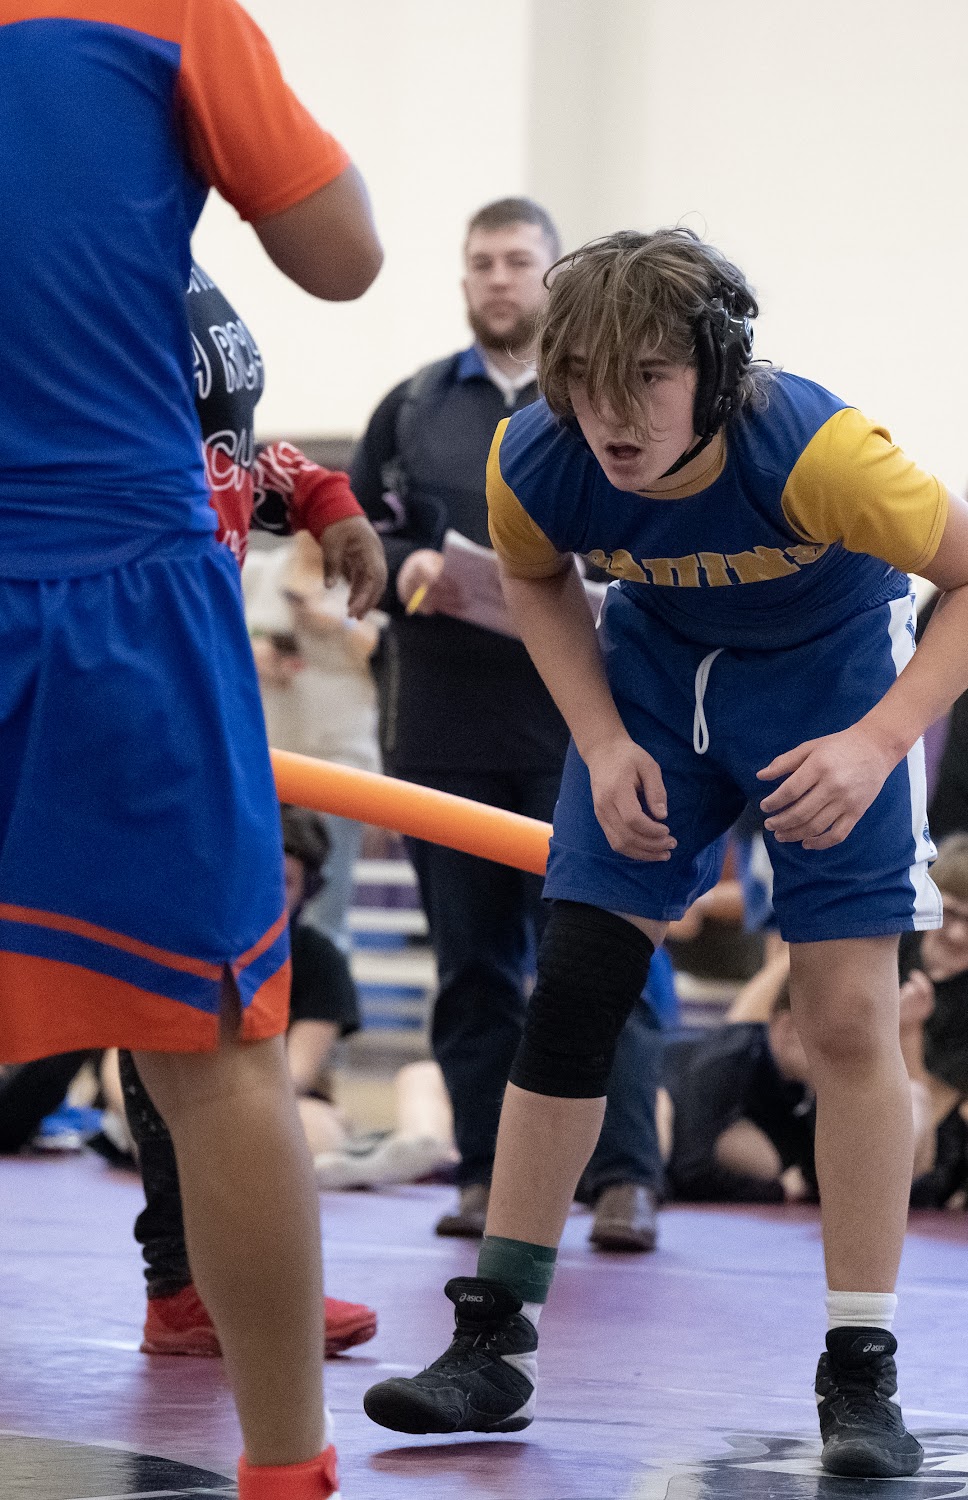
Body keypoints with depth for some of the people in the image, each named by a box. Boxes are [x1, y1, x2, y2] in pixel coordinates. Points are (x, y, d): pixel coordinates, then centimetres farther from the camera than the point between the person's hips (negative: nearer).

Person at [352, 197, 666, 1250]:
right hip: (443, 729, 3)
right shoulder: (412, 407, 15)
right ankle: (488, 1173, 13)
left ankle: (624, 1175, -6)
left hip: (582, 730, -3)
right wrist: (404, 567, -8)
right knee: (472, 963, 7)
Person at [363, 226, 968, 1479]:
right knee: (571, 988, -1)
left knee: (848, 1013, -10)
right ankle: (493, 1341, 9)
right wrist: (604, 744, -12)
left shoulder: (813, 451, -36)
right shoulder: (532, 462, -24)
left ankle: (862, 1375, -1)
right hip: (658, 665, 3)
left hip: (830, 667, -3)